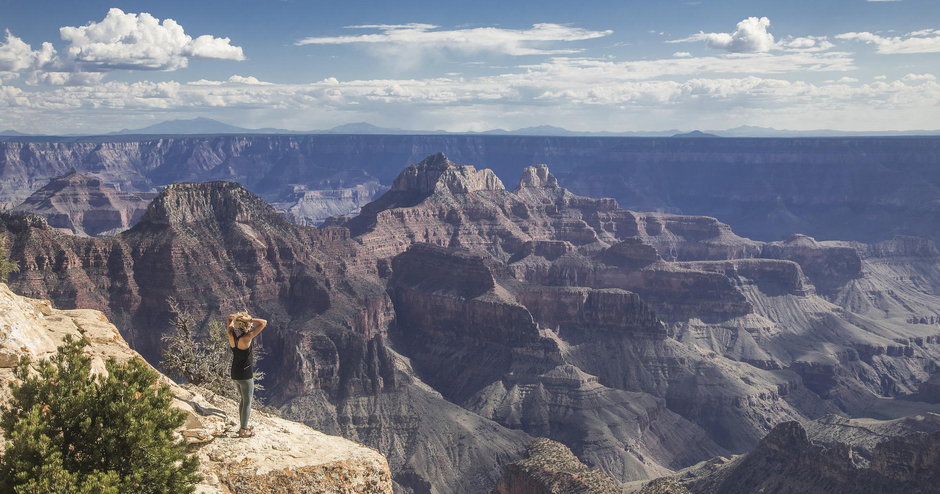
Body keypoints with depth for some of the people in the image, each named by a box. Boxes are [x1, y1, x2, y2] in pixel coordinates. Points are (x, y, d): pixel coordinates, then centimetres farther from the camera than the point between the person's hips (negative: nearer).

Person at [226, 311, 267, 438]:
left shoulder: (231, 334, -5)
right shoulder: (246, 338, -24)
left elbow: (230, 321, 16)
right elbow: (263, 322, -26)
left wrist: (236, 317, -4)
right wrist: (249, 319, -23)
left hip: (235, 374, 8)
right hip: (245, 375, -8)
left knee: (243, 400, 23)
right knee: (247, 402, 5)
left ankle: (243, 426, 33)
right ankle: (244, 431, 11)